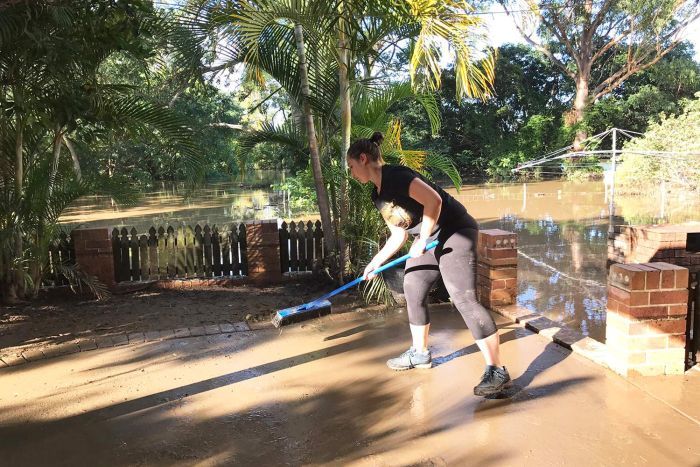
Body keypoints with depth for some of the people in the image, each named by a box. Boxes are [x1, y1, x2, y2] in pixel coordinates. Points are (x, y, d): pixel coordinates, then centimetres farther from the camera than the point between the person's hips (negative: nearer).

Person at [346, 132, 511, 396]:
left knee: (463, 298, -17)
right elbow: (398, 235, 17)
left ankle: (497, 371, -14)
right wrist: (375, 263, 16)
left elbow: (433, 200, -27)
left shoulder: (394, 176, -19)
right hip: (428, 239, 10)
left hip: (455, 231, -10)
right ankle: (420, 354, 31)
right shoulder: (377, 195, 11)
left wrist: (422, 240, -20)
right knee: (413, 290, 14)